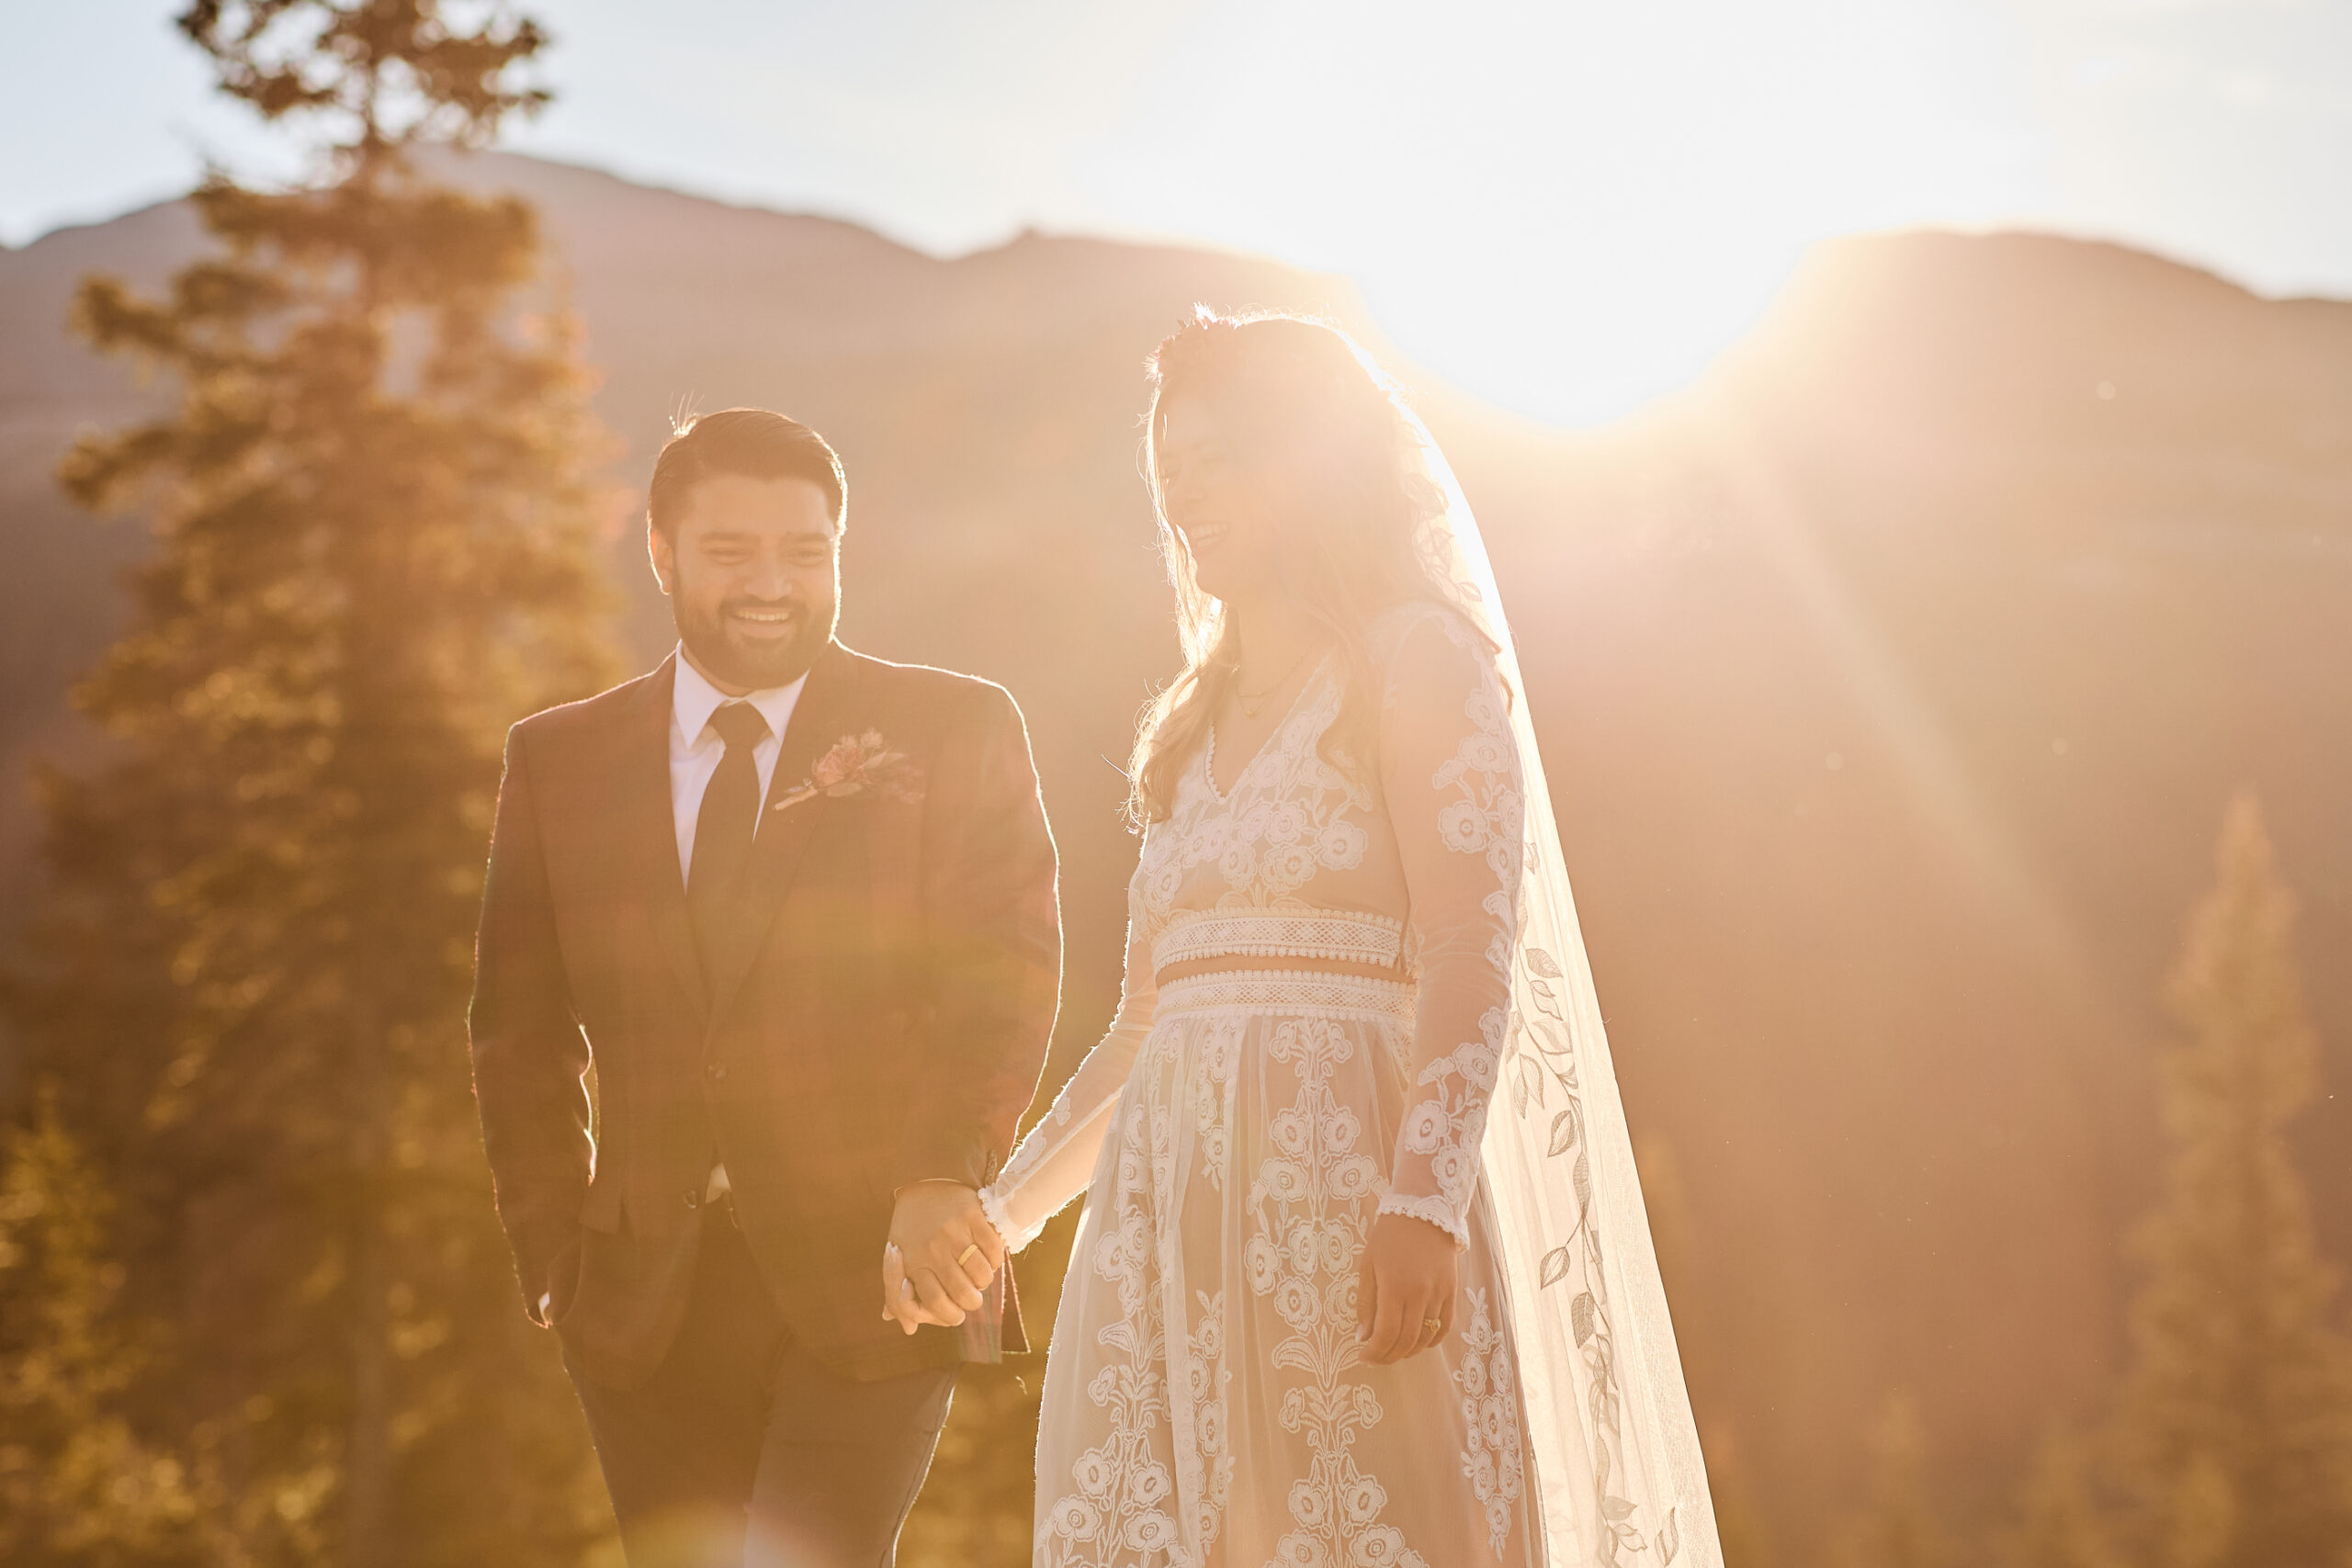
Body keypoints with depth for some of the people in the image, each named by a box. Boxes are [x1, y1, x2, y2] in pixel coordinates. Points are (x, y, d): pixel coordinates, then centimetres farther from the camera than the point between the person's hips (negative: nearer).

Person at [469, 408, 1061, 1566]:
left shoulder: (954, 733, 4)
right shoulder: (556, 760, 12)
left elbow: (1008, 976, -4)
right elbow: (521, 1031, 14)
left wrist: (942, 1176, -19)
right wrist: (553, 1248, 5)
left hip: (876, 1282, -3)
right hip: (649, 1299, 3)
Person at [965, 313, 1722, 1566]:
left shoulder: (1414, 659, 1)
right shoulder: (1199, 723, 23)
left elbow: (1474, 951, -12)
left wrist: (1424, 1204, -23)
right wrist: (999, 1214, 23)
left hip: (1341, 1196, -6)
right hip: (1164, 1216, 7)